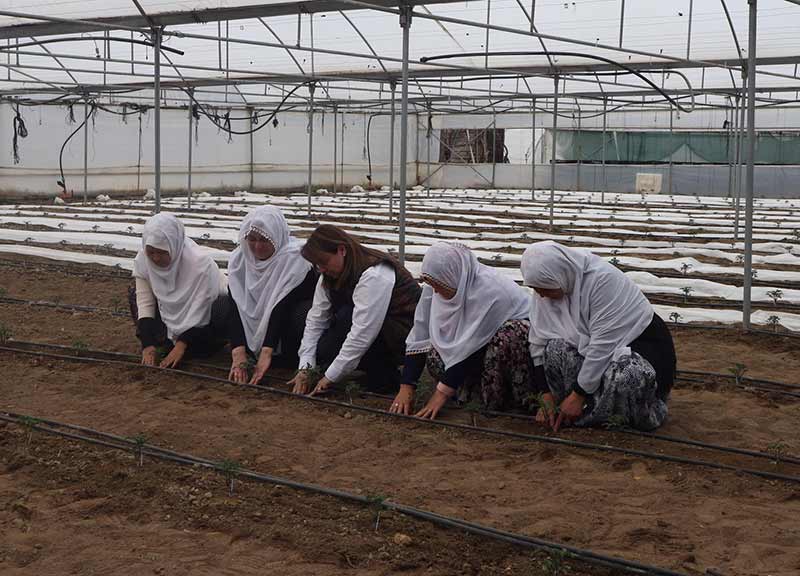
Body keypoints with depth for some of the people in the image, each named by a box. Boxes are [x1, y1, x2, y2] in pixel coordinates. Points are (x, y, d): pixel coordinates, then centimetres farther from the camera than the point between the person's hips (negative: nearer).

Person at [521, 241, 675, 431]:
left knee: (626, 375, -38)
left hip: (640, 342, -6)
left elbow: (603, 345, -29)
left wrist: (579, 394, -25)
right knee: (556, 348, -23)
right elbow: (539, 344, -5)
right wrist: (547, 396, -11)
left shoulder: (603, 280, -29)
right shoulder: (546, 289, -9)